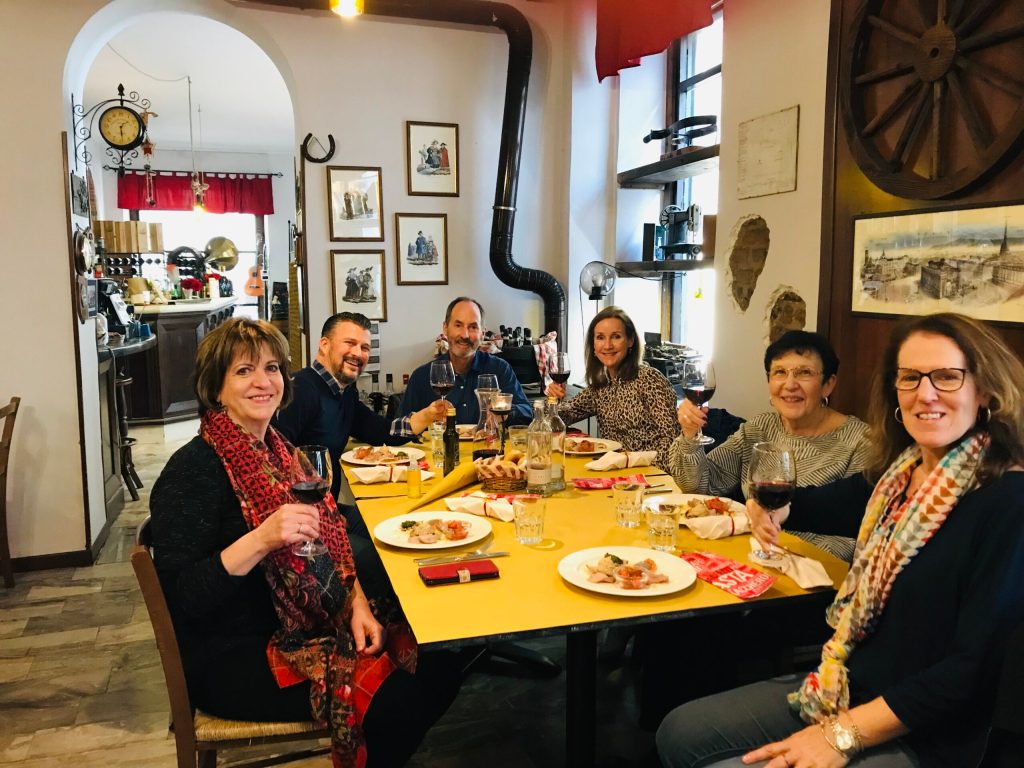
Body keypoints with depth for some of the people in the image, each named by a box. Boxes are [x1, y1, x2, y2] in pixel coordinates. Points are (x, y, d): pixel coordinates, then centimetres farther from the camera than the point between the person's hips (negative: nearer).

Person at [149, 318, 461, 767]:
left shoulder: (278, 451, 8)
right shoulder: (194, 468, -15)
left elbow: (329, 544, 12)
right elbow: (182, 596, -19)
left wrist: (358, 604, -4)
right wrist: (261, 539, -32)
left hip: (310, 626, 7)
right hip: (234, 659, -7)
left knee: (439, 666, -6)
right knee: (393, 698, -21)